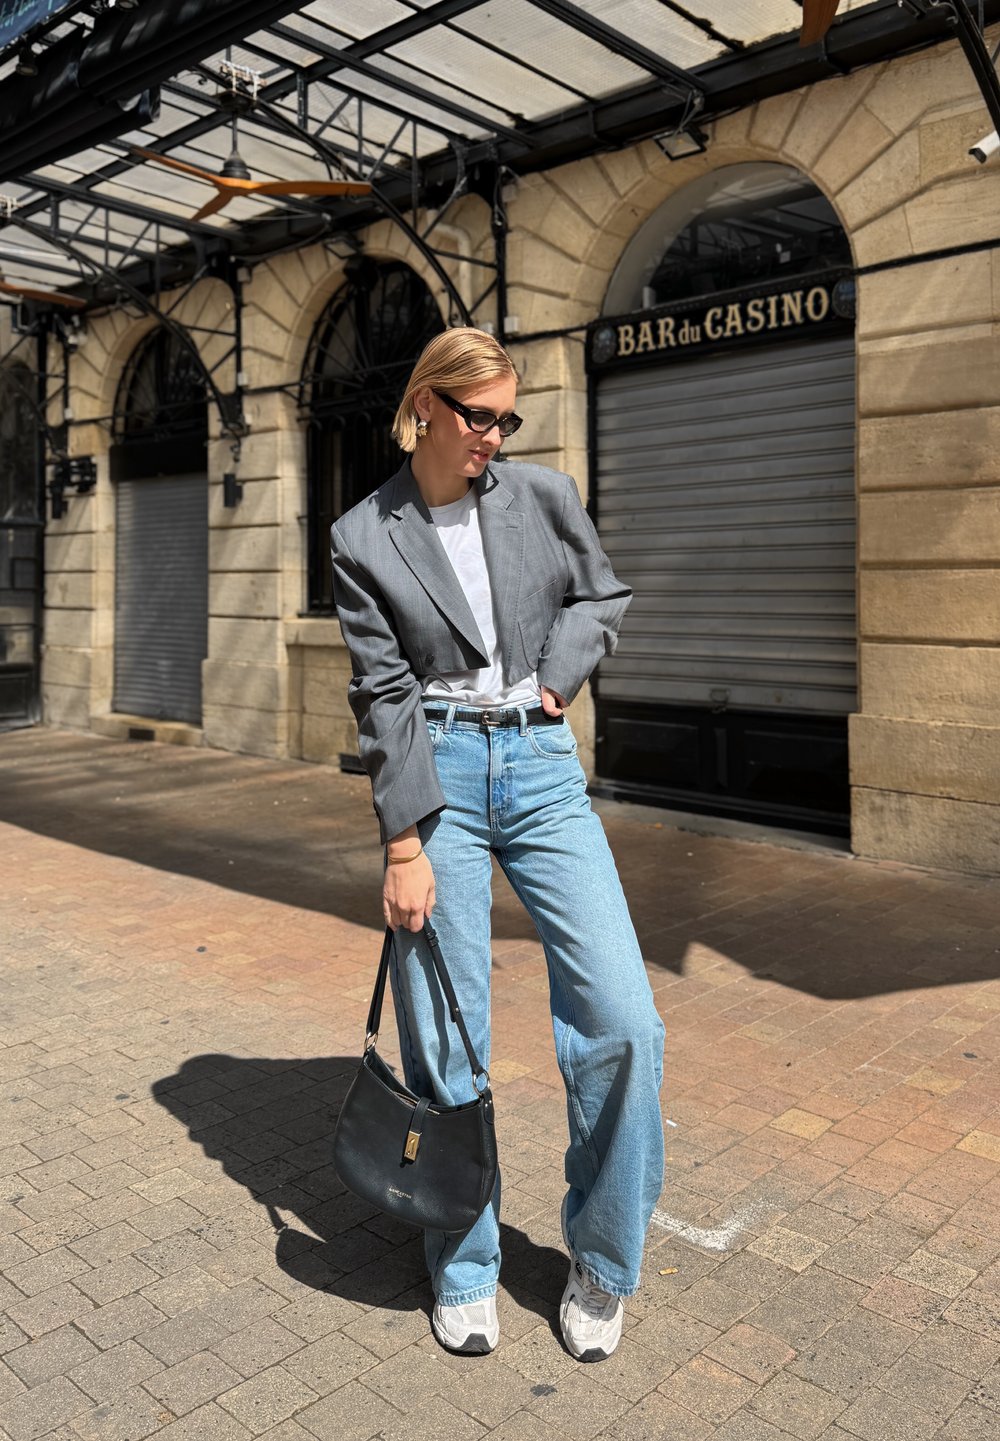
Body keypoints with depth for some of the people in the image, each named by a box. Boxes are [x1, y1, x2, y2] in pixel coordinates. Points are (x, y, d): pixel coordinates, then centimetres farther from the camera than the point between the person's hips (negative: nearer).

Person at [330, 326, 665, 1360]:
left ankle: (600, 1265, 18)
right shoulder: (364, 539, 0)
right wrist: (404, 846, -9)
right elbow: (384, 693, -5)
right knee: (444, 1040, 3)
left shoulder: (545, 497, 6)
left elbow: (603, 595, 20)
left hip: (540, 764, 2)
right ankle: (463, 1269, 26)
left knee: (621, 1022, -6)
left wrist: (557, 675, 1)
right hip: (435, 773, -1)